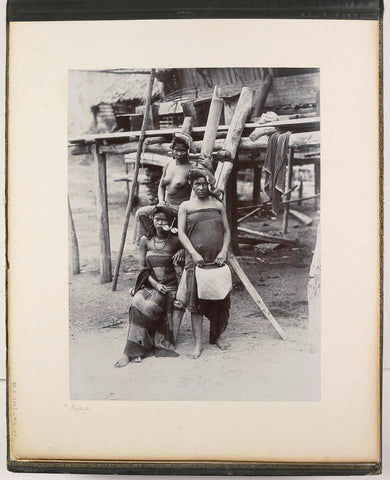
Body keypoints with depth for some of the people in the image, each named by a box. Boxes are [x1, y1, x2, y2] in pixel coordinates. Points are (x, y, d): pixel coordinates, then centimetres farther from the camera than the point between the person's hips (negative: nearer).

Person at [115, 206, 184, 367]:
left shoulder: (175, 241, 1)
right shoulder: (145, 240, 6)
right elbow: (143, 267, 5)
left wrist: (183, 252, -8)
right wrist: (155, 284, -10)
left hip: (169, 286, -2)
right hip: (149, 284, 2)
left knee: (147, 307, -27)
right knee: (137, 304, -28)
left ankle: (131, 351, -20)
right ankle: (135, 350, -23)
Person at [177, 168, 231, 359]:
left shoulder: (218, 205, 13)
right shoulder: (186, 206, 7)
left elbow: (227, 231, 10)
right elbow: (181, 233, -1)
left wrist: (224, 251, -6)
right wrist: (194, 253, -14)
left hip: (217, 260, 2)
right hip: (196, 260, -2)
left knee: (220, 299, 7)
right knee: (196, 300, -3)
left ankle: (217, 336, 24)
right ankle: (198, 342, 4)